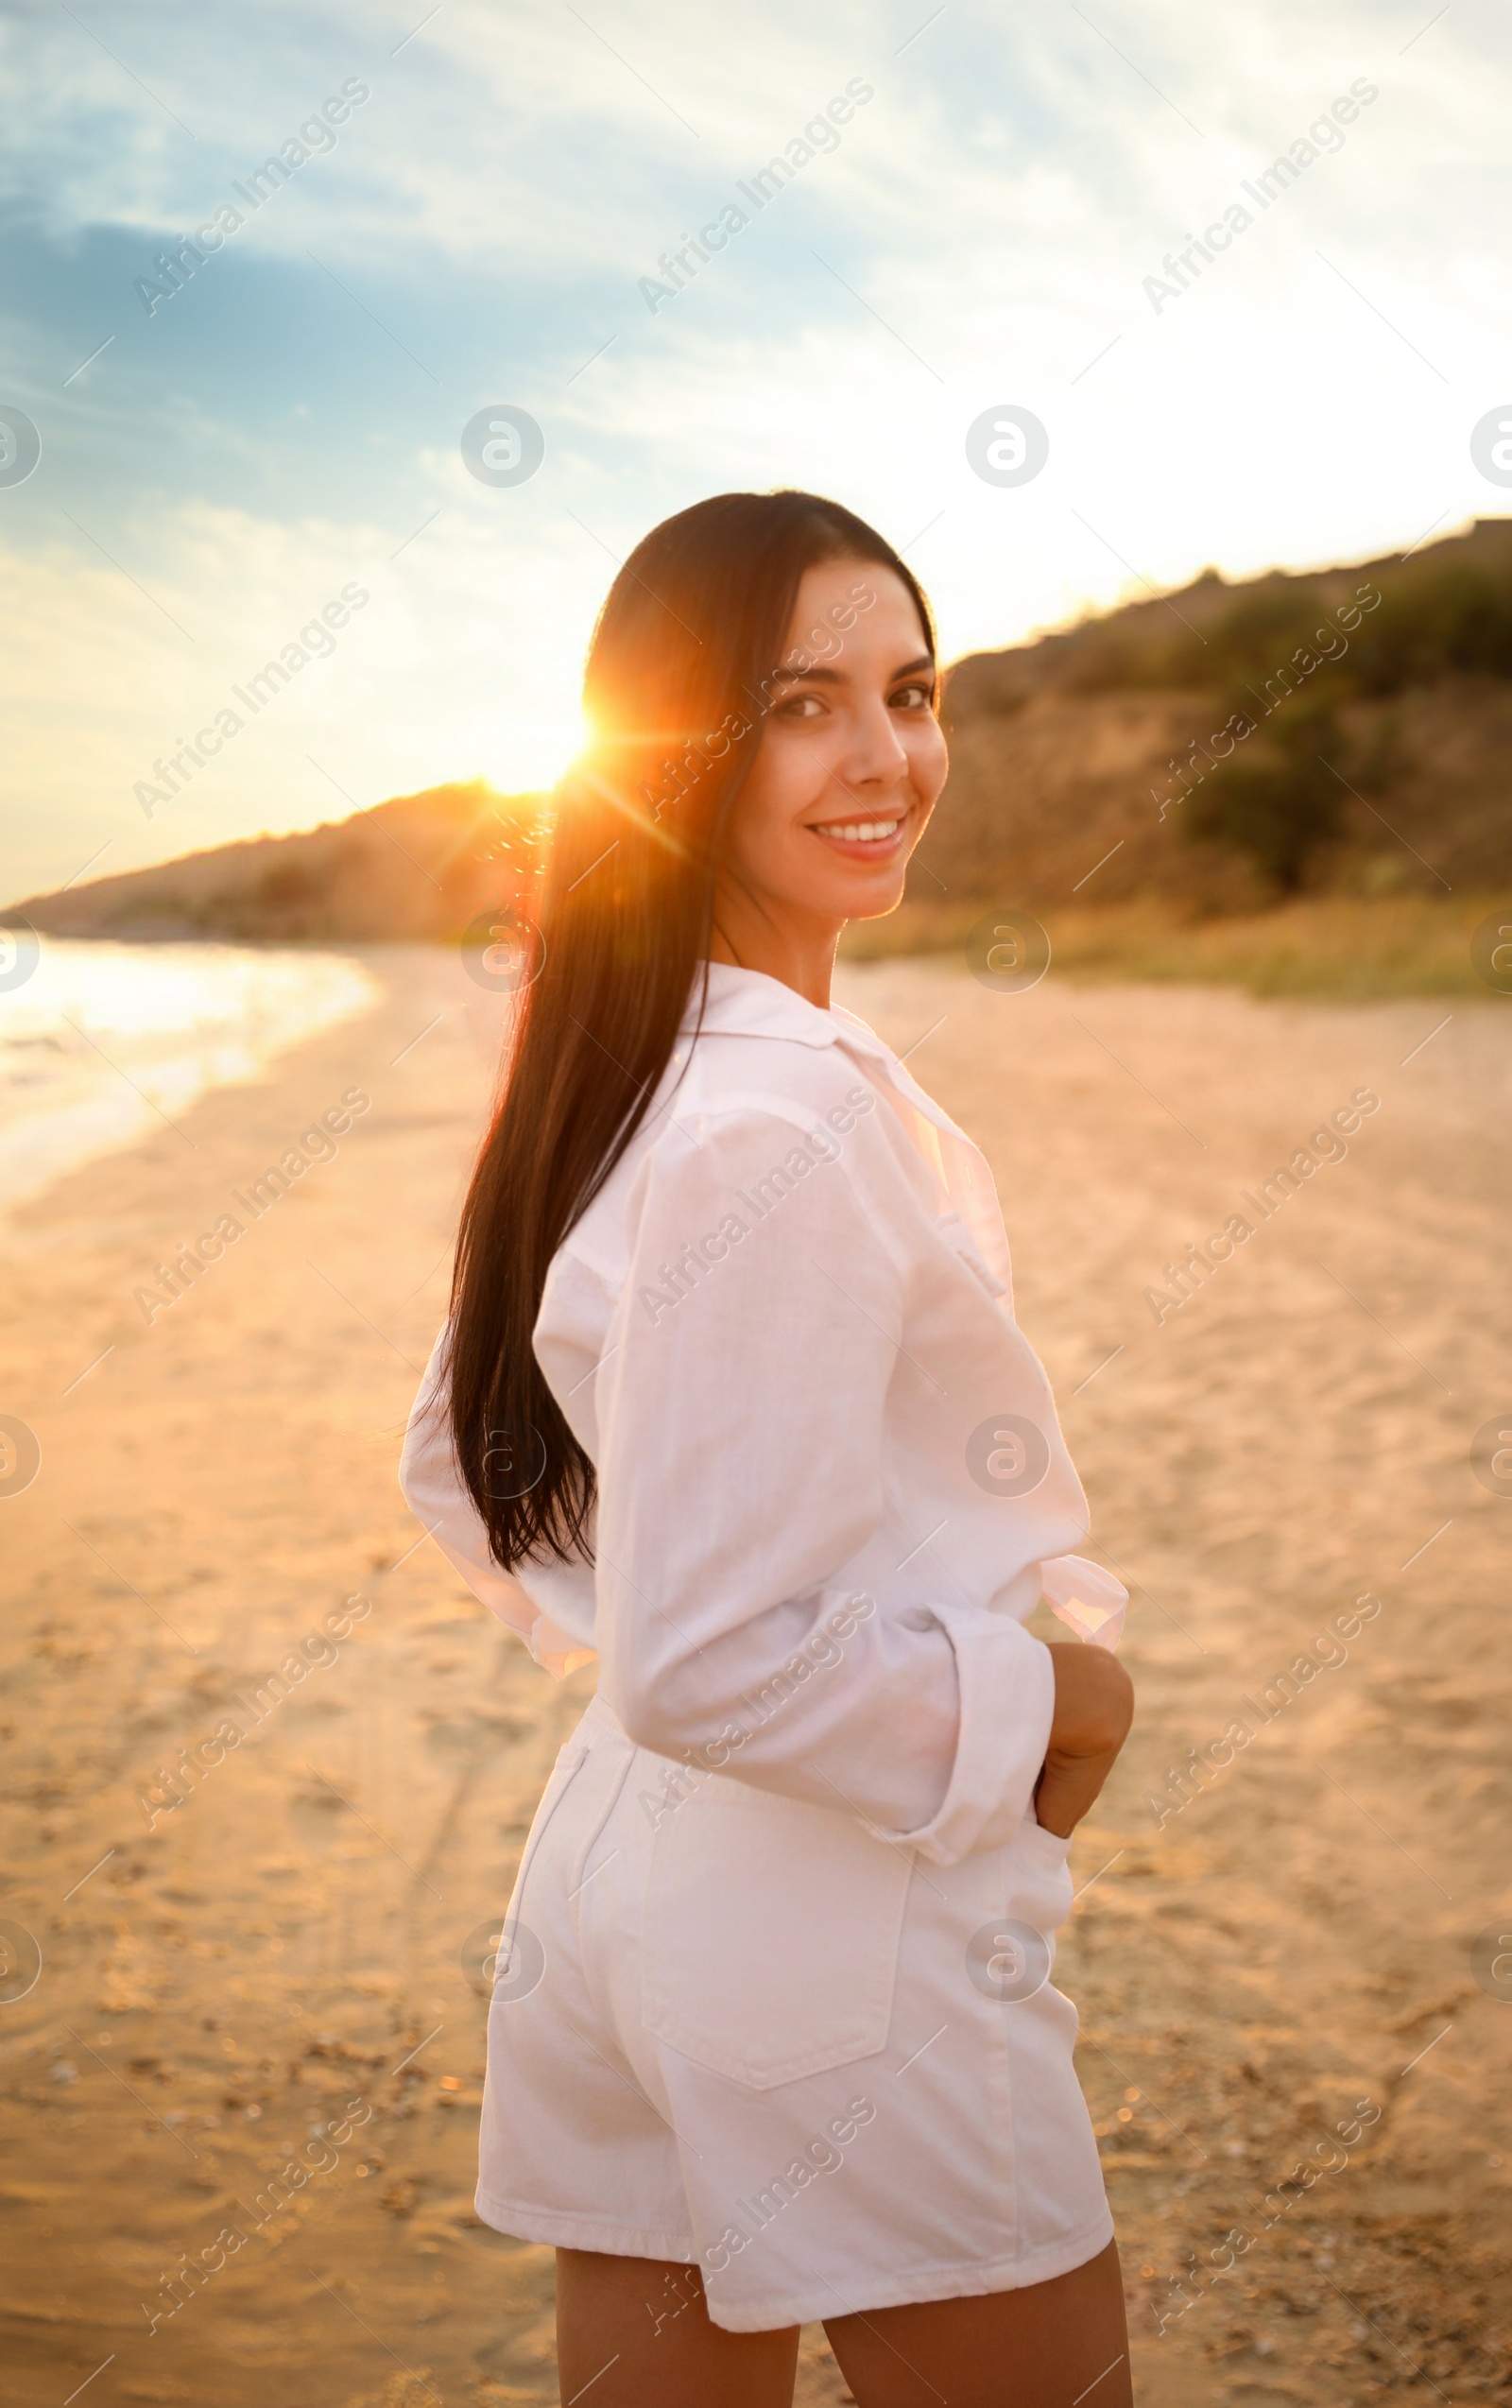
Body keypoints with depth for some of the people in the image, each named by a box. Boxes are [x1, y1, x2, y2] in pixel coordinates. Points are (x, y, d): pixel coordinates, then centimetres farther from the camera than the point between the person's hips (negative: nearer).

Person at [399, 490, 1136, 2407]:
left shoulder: (615, 1082, 5)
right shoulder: (778, 1133, -25)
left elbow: (463, 1471, 15)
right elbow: (715, 1668, -26)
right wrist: (1036, 1698, -12)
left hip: (618, 1881, 9)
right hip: (848, 1950, -9)